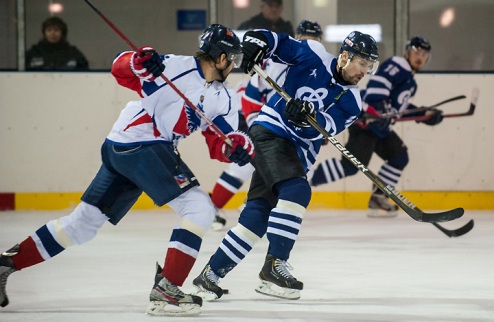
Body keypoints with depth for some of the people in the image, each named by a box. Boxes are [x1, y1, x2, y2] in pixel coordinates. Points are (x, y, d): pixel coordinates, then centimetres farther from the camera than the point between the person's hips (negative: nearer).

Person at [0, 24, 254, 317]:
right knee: (200, 208, -15)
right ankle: (166, 290, -18)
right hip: (135, 142, -8)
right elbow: (120, 69, -7)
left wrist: (237, 147, -15)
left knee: (84, 222, 12)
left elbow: (220, 145, 7)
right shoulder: (179, 67, -8)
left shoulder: (223, 99, 12)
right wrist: (140, 61, -29)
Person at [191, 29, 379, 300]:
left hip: (297, 152, 6)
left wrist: (307, 116, -32)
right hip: (271, 132, -6)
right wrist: (255, 42, -19)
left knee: (258, 214, 1)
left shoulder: (351, 102, 5)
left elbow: (325, 127, -11)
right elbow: (275, 42, 3)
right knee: (297, 191, -26)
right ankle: (274, 266, -26)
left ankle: (210, 275, 9)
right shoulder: (313, 56, -4)